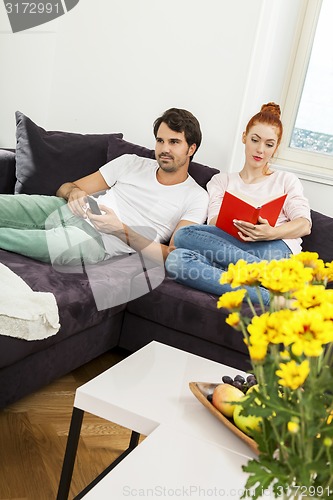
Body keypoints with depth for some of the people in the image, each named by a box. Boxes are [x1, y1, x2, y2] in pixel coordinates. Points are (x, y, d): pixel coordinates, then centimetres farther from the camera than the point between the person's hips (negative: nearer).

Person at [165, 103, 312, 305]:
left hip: (276, 251, -2)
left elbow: (305, 224, 6)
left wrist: (272, 233, -18)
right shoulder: (221, 180, 28)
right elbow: (214, 222, 9)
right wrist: (234, 226, -17)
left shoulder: (286, 180, 24)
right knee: (177, 259, -32)